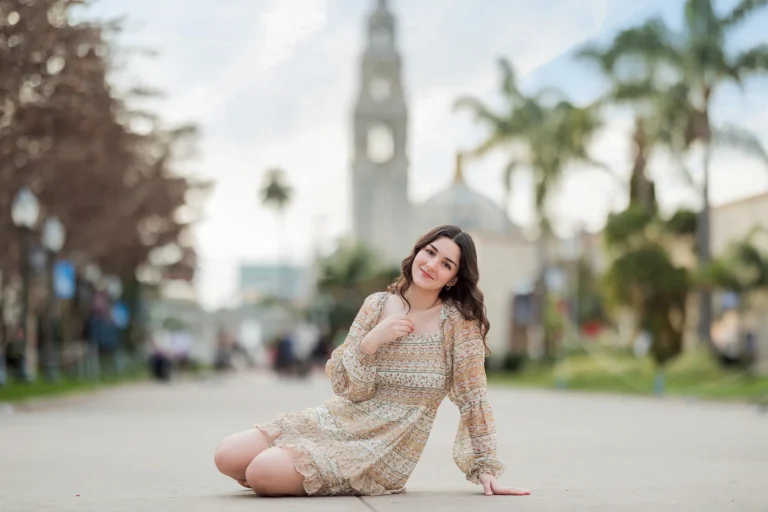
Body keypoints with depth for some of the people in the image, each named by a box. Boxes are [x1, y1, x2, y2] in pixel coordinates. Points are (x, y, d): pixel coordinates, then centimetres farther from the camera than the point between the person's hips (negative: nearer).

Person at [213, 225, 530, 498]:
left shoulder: (459, 320, -8)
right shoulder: (377, 305, 3)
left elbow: (473, 397, -6)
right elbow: (344, 386, 0)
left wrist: (486, 468, -9)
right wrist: (373, 340, -16)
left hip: (386, 447, -5)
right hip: (338, 421, 5)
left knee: (261, 472, -23)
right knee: (228, 457, -9)